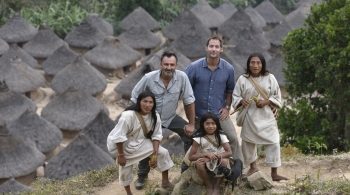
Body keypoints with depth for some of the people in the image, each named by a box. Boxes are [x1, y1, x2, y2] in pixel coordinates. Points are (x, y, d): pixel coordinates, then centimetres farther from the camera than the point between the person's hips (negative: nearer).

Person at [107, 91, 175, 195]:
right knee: (125, 171, 5)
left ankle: (165, 182, 14)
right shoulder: (128, 115, -34)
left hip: (141, 143, 5)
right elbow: (118, 137, -29)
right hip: (124, 145, -5)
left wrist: (155, 155, -14)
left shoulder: (155, 116, -17)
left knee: (163, 153, -5)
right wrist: (121, 155, -22)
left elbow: (156, 136, -7)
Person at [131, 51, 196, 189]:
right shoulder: (149, 78, -21)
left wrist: (191, 124, -10)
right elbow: (135, 97, -8)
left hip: (171, 118, 1)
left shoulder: (182, 77, -21)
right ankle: (142, 175, 21)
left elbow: (189, 100, -12)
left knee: (191, 135, -11)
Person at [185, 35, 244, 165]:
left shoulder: (228, 69, -4)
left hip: (220, 114, 0)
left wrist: (227, 107, 2)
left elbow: (230, 90, 12)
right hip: (199, 114, 0)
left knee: (233, 139, -8)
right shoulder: (194, 67, -8)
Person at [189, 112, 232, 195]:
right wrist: (206, 154, -30)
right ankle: (209, 186, -10)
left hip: (219, 160, 0)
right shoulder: (199, 137, -15)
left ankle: (217, 186, -11)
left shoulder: (221, 135, -13)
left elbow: (229, 152, -20)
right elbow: (191, 157, -16)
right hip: (205, 160, 0)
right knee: (199, 163, -34)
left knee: (225, 161, -34)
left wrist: (215, 156, -34)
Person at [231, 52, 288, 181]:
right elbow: (235, 96, 4)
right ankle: (253, 167, 36)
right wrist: (241, 101, -17)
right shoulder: (243, 79, -2)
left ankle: (274, 173, 1)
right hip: (249, 117, 1)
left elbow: (276, 96, 2)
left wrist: (266, 102, -15)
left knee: (273, 143, -6)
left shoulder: (270, 78, -2)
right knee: (248, 142, 13)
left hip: (266, 117, -1)